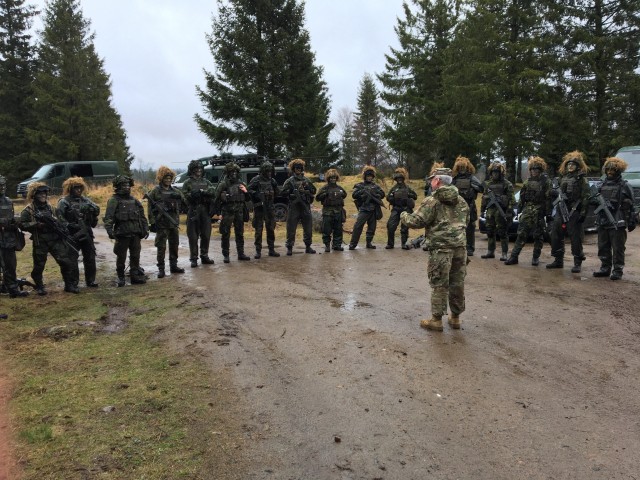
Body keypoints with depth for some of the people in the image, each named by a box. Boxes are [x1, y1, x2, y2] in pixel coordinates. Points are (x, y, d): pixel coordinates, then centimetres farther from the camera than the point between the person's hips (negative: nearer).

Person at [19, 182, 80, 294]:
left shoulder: (49, 207, 12)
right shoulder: (28, 210, -3)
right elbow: (23, 225, -8)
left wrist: (62, 229, 8)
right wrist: (36, 224, -19)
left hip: (55, 240, 4)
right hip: (40, 242, -3)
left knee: (66, 261, -2)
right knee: (39, 266, 6)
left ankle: (70, 285, 7)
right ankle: (39, 287, 24)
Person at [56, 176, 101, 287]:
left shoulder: (85, 200, 12)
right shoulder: (64, 202, -3)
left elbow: (97, 210, 8)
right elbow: (59, 217, -11)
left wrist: (91, 208, -12)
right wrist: (69, 225, -19)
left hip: (87, 233, 4)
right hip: (72, 235, -4)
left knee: (90, 257, 6)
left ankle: (90, 280, 17)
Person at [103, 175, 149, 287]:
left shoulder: (134, 200, 13)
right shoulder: (114, 201, -4)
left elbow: (142, 216, 17)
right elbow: (108, 218, -12)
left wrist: (145, 229, 11)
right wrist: (110, 230, -23)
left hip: (135, 234, 5)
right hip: (122, 234, -5)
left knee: (135, 256, 9)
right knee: (121, 257, 4)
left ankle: (135, 275, 18)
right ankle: (120, 277, 15)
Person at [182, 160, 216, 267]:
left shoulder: (206, 181, 14)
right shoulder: (187, 183, 4)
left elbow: (213, 191, -4)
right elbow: (185, 196, -5)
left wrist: (202, 191, -16)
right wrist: (192, 194, -21)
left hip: (205, 211, 4)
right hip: (193, 211, -4)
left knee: (206, 235, 9)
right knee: (193, 236, -1)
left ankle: (204, 256, 21)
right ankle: (193, 258, 5)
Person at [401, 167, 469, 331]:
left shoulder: (432, 201, -8)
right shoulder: (461, 201, 14)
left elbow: (415, 222, -11)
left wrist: (403, 215, 8)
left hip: (441, 248, -6)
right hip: (460, 246, 6)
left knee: (439, 285, 2)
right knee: (457, 283, 13)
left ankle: (436, 320, 9)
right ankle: (455, 317, 24)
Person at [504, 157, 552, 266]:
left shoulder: (545, 181, 0)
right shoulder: (527, 182, 13)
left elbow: (548, 198, -5)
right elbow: (522, 198, 14)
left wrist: (548, 213, -10)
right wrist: (519, 210, 9)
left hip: (539, 212, -3)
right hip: (527, 211, 3)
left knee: (538, 236, 4)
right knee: (521, 234, -1)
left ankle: (536, 257, 13)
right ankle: (514, 256, -2)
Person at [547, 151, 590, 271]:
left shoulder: (582, 179, -3)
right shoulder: (563, 177, 17)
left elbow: (585, 197, -9)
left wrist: (583, 212, -16)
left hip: (573, 212, -7)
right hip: (560, 210, 7)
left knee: (575, 238, -3)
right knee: (556, 236, 7)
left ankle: (578, 263, 5)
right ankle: (558, 261, 17)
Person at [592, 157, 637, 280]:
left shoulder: (624, 186, -3)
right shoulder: (603, 185, 14)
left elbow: (630, 205, -5)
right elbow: (597, 200, 24)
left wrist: (632, 221, -8)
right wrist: (597, 201, 3)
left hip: (617, 223, -6)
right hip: (603, 223, 6)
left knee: (617, 248, -1)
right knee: (603, 247, 10)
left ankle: (618, 270, 5)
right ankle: (605, 268, 21)